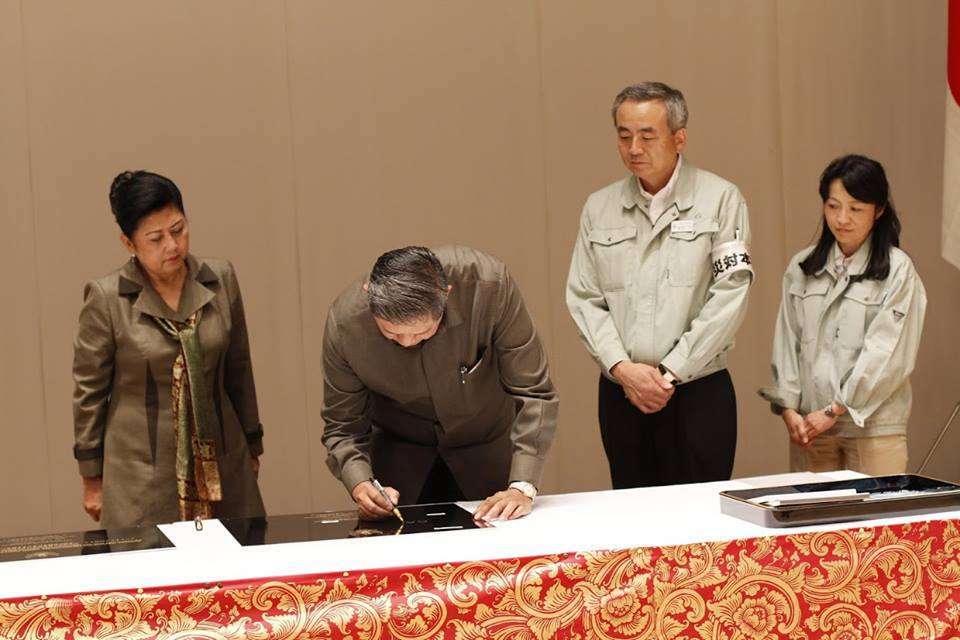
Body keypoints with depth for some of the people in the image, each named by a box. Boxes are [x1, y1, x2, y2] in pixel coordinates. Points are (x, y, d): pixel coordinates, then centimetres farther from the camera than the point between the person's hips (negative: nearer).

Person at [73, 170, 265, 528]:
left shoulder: (221, 280, 3)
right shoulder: (106, 298, -7)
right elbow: (89, 391, 0)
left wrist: (252, 445, 17)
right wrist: (92, 479, 2)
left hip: (222, 467, 3)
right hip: (140, 477, -3)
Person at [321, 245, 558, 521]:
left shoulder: (489, 285, -33)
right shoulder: (344, 321, -29)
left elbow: (533, 393, -26)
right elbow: (342, 427, -15)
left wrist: (522, 487, -34)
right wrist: (360, 485, -35)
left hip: (486, 445, 0)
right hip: (397, 451, 0)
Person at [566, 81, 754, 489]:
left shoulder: (719, 200, -1)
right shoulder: (599, 208, 10)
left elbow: (730, 296, -8)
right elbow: (583, 299, 6)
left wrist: (670, 374, -11)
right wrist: (623, 369, -9)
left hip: (699, 393, -3)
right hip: (620, 394, 3)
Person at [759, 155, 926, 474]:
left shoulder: (898, 271, -3)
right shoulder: (801, 268, 10)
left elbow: (886, 354, -9)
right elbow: (786, 343, 8)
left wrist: (834, 411, -12)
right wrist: (789, 409, -4)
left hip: (874, 426, -3)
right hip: (809, 425, 3)